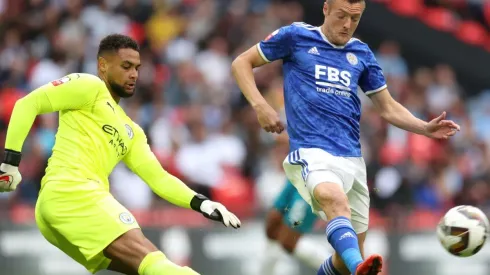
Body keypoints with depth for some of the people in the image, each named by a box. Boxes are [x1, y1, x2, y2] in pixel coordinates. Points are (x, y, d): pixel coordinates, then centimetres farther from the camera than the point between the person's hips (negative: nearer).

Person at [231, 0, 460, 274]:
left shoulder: (361, 54, 15)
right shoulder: (296, 37, 3)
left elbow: (388, 108, 20)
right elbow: (242, 63, 9)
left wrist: (426, 128, 3)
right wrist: (260, 105, -7)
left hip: (352, 159, 6)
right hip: (311, 152, -6)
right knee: (334, 197, -40)